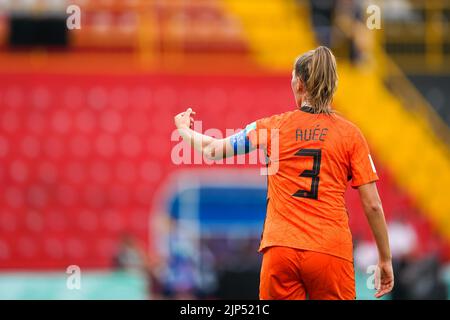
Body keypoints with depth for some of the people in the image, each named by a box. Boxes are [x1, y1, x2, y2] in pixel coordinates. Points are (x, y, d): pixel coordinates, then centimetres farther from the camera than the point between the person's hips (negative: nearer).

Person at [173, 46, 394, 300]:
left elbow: (213, 150, 12)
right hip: (331, 251, -1)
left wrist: (184, 129, 32)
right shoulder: (350, 133, 3)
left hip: (280, 250, 1)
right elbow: (373, 205, 0)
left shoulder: (274, 127, 6)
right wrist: (386, 260, 9)